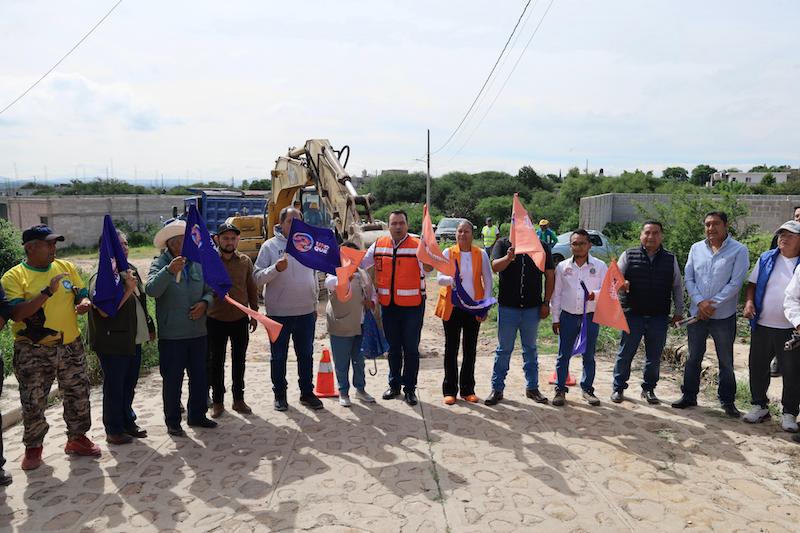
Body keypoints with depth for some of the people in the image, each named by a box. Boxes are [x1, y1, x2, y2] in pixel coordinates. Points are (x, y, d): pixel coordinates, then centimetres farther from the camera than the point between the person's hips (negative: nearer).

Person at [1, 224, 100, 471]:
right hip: (33, 352, -4)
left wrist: (84, 302, -14)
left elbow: (83, 294, 10)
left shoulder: (66, 267, 4)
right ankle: (33, 447, 28)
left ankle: (77, 437, 32)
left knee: (78, 395, 13)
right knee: (33, 403, 7)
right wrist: (48, 291, -26)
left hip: (71, 346, 4)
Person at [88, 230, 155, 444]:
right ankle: (113, 430, 16)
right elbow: (105, 311, -23)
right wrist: (128, 289, -26)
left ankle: (128, 422, 31)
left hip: (134, 341, 8)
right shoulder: (101, 277, -14)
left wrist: (149, 327, 17)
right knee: (114, 387, 3)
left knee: (129, 385, 18)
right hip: (113, 343, -8)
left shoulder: (130, 270, 10)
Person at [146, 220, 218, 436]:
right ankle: (172, 421, 21)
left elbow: (209, 290, 12)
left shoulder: (198, 263, 6)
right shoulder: (159, 264, -8)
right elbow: (151, 290, -25)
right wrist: (169, 270, -38)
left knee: (200, 377, 15)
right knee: (172, 380, 6)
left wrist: (204, 302, -9)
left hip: (198, 332, 5)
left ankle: (197, 415, 32)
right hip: (171, 335, -5)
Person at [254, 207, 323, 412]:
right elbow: (258, 278, -9)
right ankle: (279, 394, 24)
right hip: (279, 313, -3)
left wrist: (314, 302, 17)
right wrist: (276, 268, -26)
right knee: (278, 357, 9)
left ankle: (307, 393, 26)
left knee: (306, 355, 12)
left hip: (306, 312, 4)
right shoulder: (270, 246, -4)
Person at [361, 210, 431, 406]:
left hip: (412, 305, -4)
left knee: (411, 348, 5)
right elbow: (359, 264, 13)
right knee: (393, 347, 16)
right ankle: (394, 385, 31)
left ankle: (410, 388, 18)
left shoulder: (417, 245, -8)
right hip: (388, 305, 4)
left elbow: (428, 267, -22)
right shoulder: (378, 246, 5)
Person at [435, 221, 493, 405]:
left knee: (470, 350, 9)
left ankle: (467, 389, 20)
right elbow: (440, 278, -11)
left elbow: (488, 281, 4)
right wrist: (452, 279, -33)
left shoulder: (481, 254, 3)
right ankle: (449, 390, 13)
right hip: (452, 307, -1)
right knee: (451, 349, 5)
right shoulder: (448, 253, -1)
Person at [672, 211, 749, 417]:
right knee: (693, 357, 12)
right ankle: (689, 395, 24)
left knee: (726, 361, 8)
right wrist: (700, 302, -10)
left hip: (724, 315, -3)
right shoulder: (696, 248, 6)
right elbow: (689, 278, 4)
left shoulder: (738, 250, -5)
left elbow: (735, 283, -11)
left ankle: (727, 401, 22)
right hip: (697, 313, 3)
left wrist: (713, 304, -14)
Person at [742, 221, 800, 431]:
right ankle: (759, 406, 27)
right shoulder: (766, 259, 7)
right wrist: (749, 302, -8)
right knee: (757, 367, 11)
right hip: (762, 326, 3)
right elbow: (752, 283, 9)